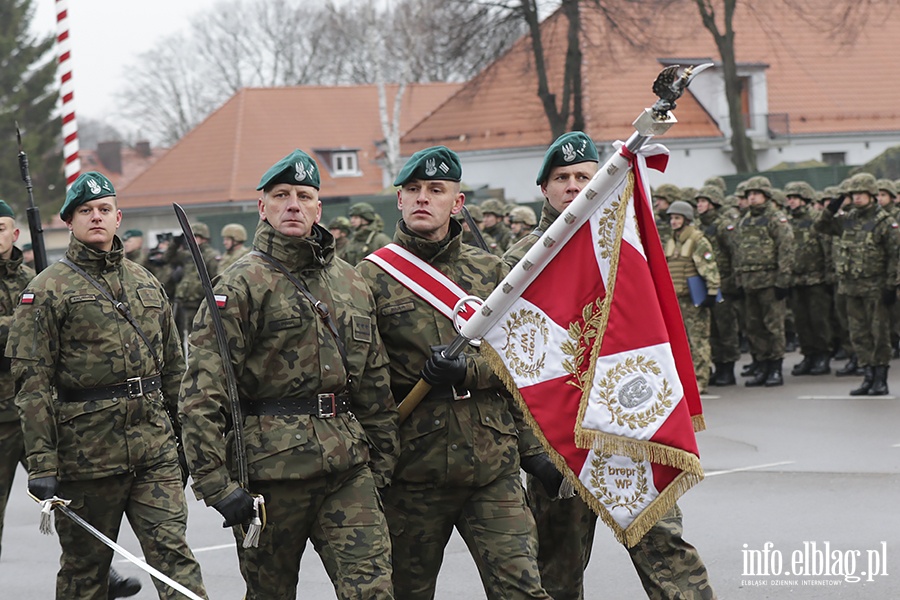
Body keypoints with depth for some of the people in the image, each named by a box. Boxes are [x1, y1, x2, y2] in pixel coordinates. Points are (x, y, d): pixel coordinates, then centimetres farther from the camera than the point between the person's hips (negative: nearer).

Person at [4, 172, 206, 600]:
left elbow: (173, 367, 21)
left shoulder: (146, 283, 15)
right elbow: (32, 382, -8)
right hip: (87, 449, -4)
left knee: (173, 551, -6)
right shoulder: (48, 289, -2)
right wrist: (41, 464, -15)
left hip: (155, 447, 4)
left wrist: (183, 437, 18)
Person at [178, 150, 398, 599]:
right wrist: (215, 482, -17)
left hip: (348, 466, 4)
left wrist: (382, 462, 19)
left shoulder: (350, 282, 14)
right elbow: (201, 395, -11)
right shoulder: (243, 284, -5)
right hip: (272, 466, -4)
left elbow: (375, 381, 22)